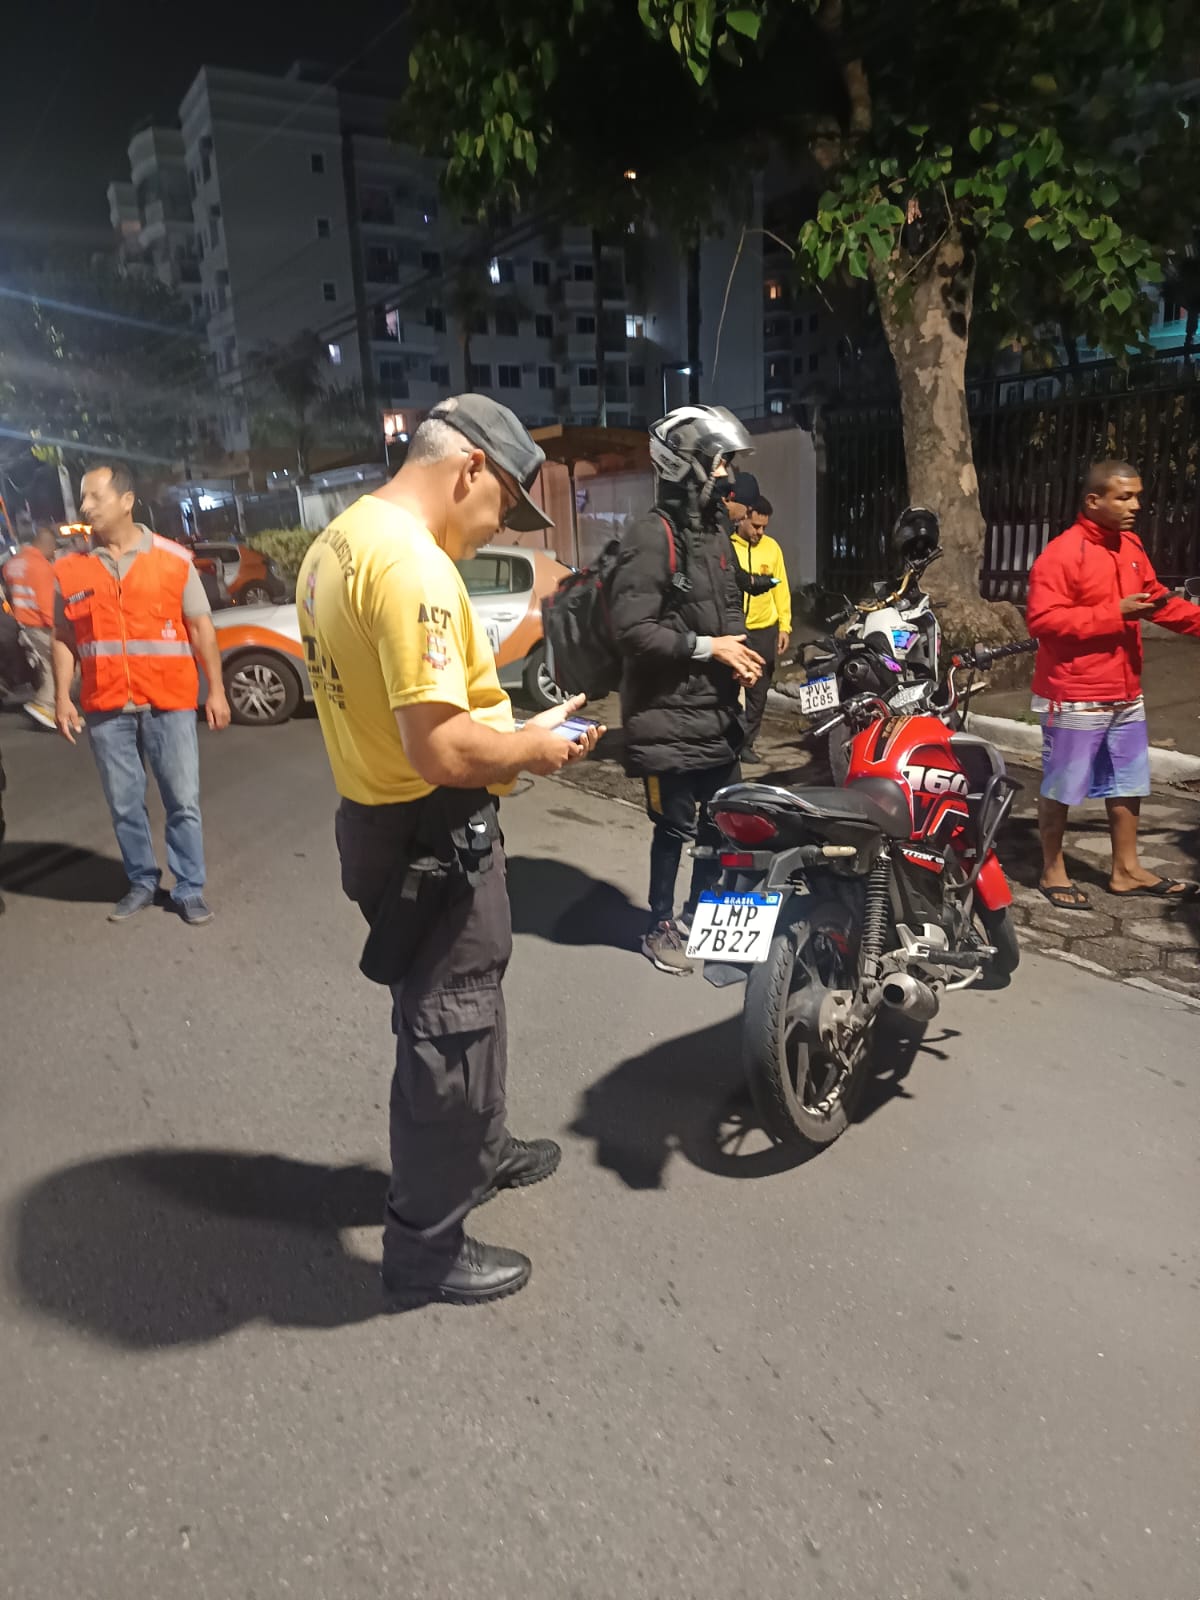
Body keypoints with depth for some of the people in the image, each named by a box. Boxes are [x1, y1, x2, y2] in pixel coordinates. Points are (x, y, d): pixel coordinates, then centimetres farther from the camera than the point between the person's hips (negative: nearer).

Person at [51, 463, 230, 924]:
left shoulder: (173, 558, -1)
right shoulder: (70, 567, 5)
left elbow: (200, 626, 2)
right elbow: (64, 637, 9)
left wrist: (216, 689, -1)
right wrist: (62, 698, 1)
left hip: (169, 702, -2)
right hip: (105, 708, 2)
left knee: (183, 802, 3)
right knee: (124, 805, 11)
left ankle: (189, 890, 15)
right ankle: (142, 883, 27)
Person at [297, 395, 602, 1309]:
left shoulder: (339, 540, 8)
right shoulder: (413, 565, -25)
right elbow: (443, 750, -31)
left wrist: (512, 726, 10)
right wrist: (533, 748, -12)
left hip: (377, 814, 10)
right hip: (433, 837, -10)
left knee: (464, 1007, 26)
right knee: (450, 1028, 5)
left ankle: (477, 1151, 48)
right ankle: (425, 1247, 24)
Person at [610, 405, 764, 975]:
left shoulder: (715, 532, 15)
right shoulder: (652, 536, -15)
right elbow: (631, 629, -23)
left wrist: (740, 654, 4)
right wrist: (707, 648, -19)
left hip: (717, 710, 8)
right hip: (669, 714, -8)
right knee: (674, 827, 3)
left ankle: (699, 913, 34)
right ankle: (659, 929, 21)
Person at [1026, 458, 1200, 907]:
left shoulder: (1130, 546, 9)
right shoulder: (1061, 553, -17)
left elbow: (1154, 598, 17)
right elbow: (1041, 619, -24)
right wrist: (1114, 613, -24)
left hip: (1125, 693, 8)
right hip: (1073, 697, -8)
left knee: (1127, 784, 16)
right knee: (1061, 787, 5)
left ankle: (1126, 870, 30)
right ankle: (1052, 871, 19)